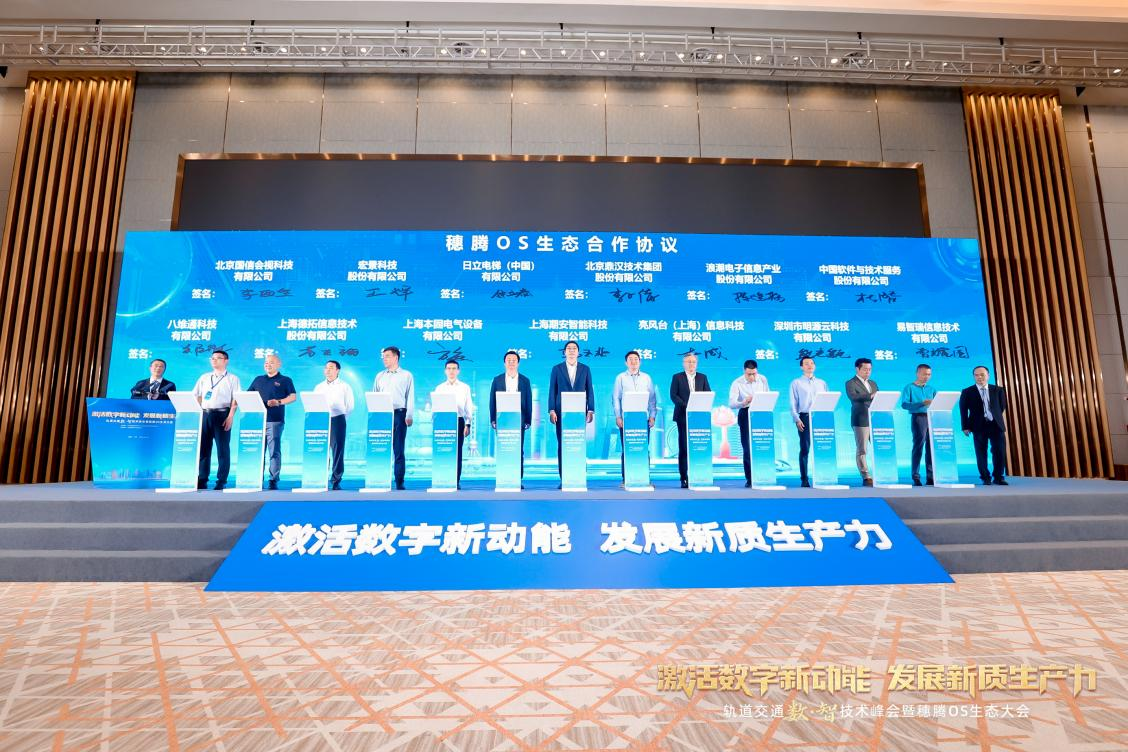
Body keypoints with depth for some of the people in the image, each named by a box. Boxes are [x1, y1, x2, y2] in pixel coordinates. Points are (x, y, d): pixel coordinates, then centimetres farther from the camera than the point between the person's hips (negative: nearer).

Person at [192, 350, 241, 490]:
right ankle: (202, 480, 11)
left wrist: (230, 417, -13)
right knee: (203, 448, 4)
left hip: (222, 414, -4)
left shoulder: (232, 378, 4)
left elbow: (235, 399, -3)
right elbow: (197, 397, 16)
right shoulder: (204, 377, 17)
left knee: (223, 449, -2)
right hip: (205, 414, 4)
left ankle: (221, 481, 3)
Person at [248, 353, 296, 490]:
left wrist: (279, 402, -14)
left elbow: (293, 396, 0)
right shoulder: (258, 379, 21)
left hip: (275, 420, -4)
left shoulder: (285, 380, 9)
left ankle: (273, 480, -4)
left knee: (274, 451, -6)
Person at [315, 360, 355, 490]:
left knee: (337, 450, -5)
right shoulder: (319, 387, 17)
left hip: (337, 420, -3)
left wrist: (343, 419, -3)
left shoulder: (344, 386, 7)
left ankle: (336, 481, 0)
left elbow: (350, 405, 4)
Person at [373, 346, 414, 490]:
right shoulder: (380, 376, 17)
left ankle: (399, 483, 0)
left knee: (398, 450, -3)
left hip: (399, 414, -3)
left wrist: (409, 416, -8)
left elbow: (410, 397, 2)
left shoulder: (406, 375, 7)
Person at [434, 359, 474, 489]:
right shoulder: (439, 388, 10)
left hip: (459, 421, 0)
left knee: (457, 452, -1)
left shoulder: (465, 387, 8)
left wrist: (468, 424, -3)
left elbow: (469, 408, 5)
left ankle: (456, 481, 4)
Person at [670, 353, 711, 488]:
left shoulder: (702, 377, 15)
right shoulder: (677, 377, 6)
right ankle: (684, 478, 1)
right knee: (684, 447, -2)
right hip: (683, 416, -2)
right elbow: (673, 396, -3)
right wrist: (687, 406, -15)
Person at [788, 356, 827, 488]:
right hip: (805, 417, -3)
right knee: (804, 449, -5)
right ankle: (804, 479, -1)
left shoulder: (822, 383, 17)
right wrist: (797, 420, -10)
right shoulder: (796, 383, 7)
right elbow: (793, 404, 1)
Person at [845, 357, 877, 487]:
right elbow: (853, 396, -21)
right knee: (861, 450, -3)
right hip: (861, 421, -6)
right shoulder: (851, 383, -2)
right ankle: (866, 478, 1)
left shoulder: (873, 383, 21)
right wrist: (870, 396, -32)